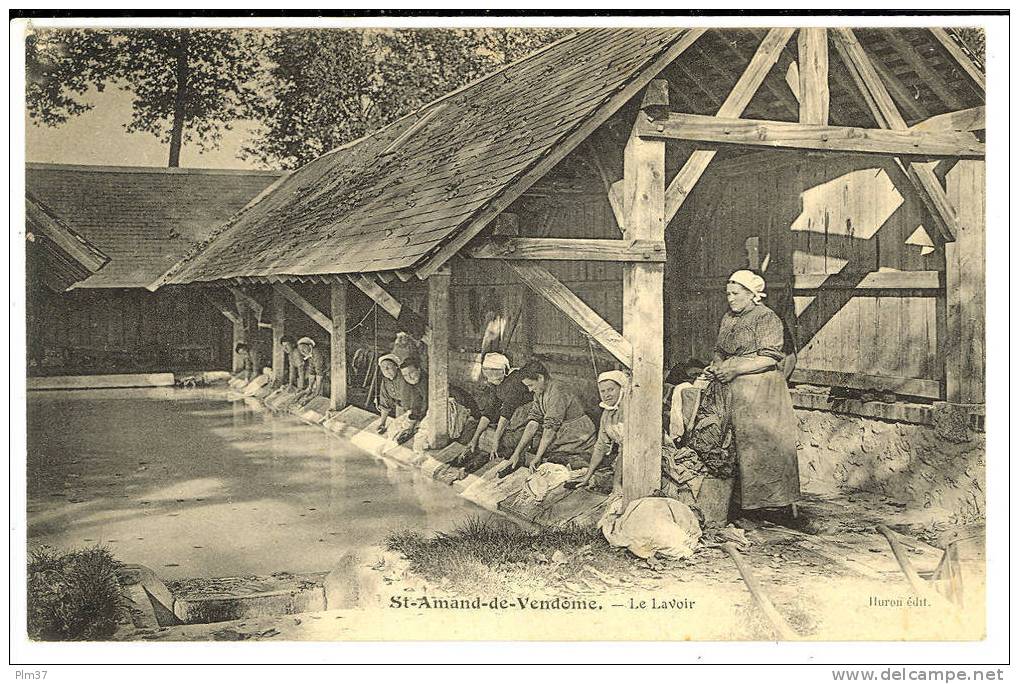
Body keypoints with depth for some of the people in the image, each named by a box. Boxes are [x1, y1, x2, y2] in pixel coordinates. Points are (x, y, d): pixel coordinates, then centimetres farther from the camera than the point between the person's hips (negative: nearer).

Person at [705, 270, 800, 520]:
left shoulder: (766, 318, -7)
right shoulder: (727, 319, 16)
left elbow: (769, 358, -14)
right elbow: (721, 352, 25)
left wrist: (734, 370, -18)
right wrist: (716, 366, 3)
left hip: (762, 390, -7)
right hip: (734, 391, 7)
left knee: (763, 442, -7)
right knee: (738, 443, 4)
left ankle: (776, 504, 0)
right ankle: (750, 501, 10)